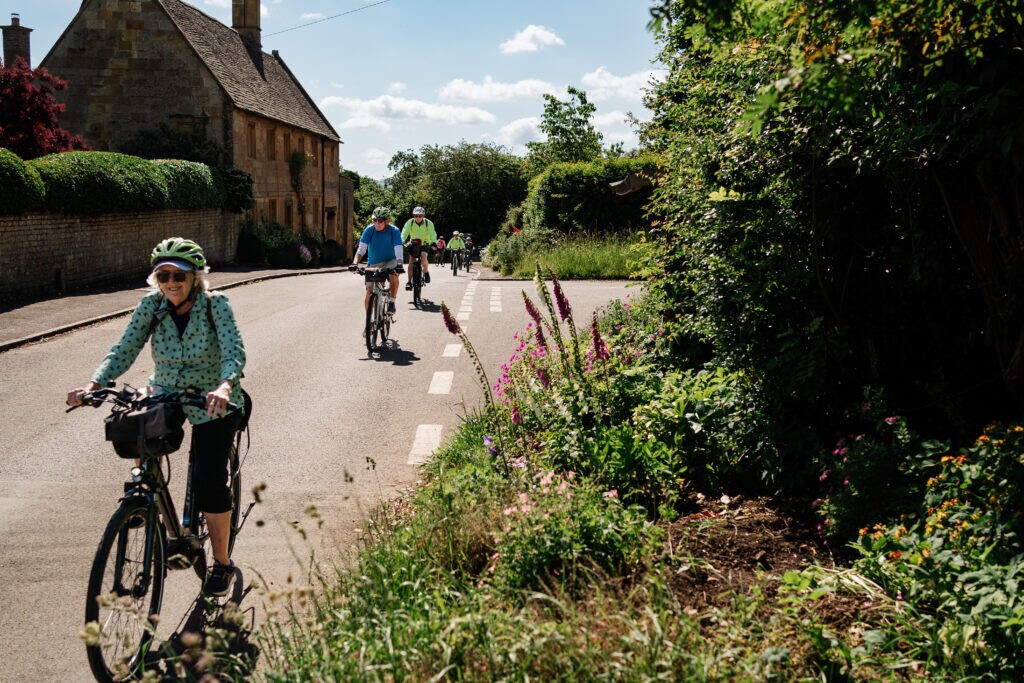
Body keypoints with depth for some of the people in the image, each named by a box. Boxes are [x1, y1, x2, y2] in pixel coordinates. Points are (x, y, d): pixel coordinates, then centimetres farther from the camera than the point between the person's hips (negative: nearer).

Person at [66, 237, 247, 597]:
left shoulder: (215, 305, -17)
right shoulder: (151, 305, -8)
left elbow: (234, 351, -28)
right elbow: (124, 349, -13)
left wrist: (224, 386, -49)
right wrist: (94, 384, -31)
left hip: (212, 402, -3)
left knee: (209, 481, -11)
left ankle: (222, 563, 9)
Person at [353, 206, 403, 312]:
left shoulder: (394, 231, -19)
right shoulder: (369, 229, -15)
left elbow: (398, 250, -28)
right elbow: (361, 248, -21)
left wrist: (399, 264, -47)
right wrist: (355, 263, -37)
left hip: (390, 261, -2)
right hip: (373, 264, 2)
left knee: (394, 275, -36)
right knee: (369, 294, -6)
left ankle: (392, 302, -16)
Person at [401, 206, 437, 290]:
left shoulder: (428, 223, -17)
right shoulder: (410, 222, -14)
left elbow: (432, 234, -27)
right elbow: (404, 233, -21)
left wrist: (433, 243, -46)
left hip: (425, 244, -2)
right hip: (413, 244, 2)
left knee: (423, 257, -28)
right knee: (411, 262, -10)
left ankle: (426, 271, -1)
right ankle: (409, 281, -2)